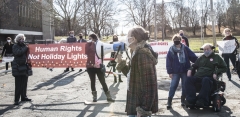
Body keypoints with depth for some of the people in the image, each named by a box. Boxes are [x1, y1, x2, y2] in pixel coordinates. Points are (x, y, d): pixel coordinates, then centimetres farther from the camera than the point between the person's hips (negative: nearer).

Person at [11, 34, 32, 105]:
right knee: (18, 84, -6)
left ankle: (23, 97, 22)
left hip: (25, 66, 6)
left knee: (24, 83, 11)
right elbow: (18, 53, -20)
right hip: (18, 67, -6)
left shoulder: (24, 46, 14)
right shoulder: (15, 46, -2)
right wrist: (25, 48, -15)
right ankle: (16, 99, -2)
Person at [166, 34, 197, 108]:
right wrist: (170, 72, -5)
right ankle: (169, 101, 3)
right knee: (173, 86, -4)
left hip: (185, 71, 2)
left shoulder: (185, 48, 0)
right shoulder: (171, 50, -3)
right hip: (175, 72, -2)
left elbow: (193, 57, 2)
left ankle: (183, 100, 24)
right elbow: (168, 61, -2)